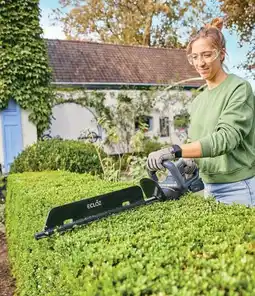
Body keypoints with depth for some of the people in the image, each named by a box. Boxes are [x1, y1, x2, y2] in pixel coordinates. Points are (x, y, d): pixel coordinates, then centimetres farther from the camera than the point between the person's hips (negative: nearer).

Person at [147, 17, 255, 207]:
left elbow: (227, 137, -23)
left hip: (239, 188, -6)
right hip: (209, 188, 6)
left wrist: (174, 151, -32)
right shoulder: (198, 101, 10)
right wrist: (188, 161, -10)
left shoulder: (239, 88, -10)